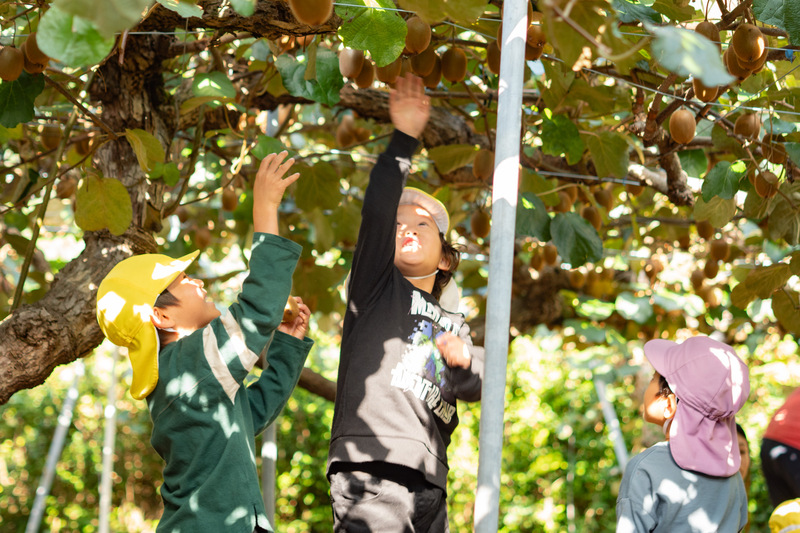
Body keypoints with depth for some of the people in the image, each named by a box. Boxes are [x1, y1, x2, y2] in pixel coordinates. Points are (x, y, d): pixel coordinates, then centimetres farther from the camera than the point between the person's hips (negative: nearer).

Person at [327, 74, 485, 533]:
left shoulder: (454, 323, 27)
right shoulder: (378, 284, 14)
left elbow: (474, 387, 12)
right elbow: (377, 208, -1)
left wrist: (463, 360, -9)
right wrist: (404, 138, -3)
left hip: (429, 485, 6)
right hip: (370, 472, -6)